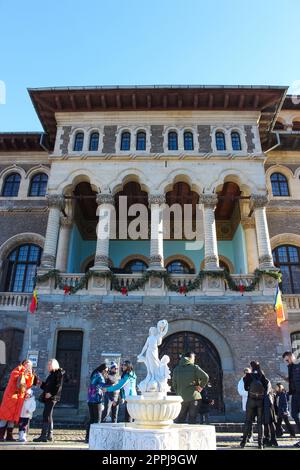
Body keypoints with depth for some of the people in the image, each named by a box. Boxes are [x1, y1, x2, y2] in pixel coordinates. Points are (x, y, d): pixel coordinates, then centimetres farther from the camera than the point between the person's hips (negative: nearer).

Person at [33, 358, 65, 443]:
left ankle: (44, 436, -10)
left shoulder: (59, 373, -7)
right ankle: (49, 435, 19)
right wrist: (41, 384, 12)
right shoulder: (52, 374, 22)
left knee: (46, 415, -11)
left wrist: (51, 393, -24)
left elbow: (58, 386, -18)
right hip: (48, 398, 10)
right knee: (48, 416, 12)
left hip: (52, 397, -10)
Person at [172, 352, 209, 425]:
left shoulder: (176, 369, 7)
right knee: (192, 418, 7)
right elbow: (205, 377, -15)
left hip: (182, 397, 3)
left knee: (180, 418, 13)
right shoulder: (194, 367, -6)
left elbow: (174, 384, 8)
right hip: (193, 396, -3)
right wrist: (201, 386, -3)